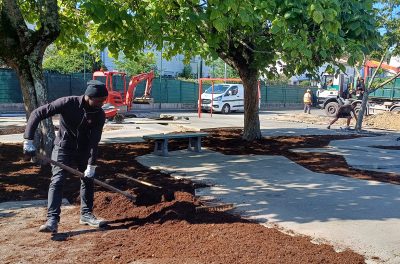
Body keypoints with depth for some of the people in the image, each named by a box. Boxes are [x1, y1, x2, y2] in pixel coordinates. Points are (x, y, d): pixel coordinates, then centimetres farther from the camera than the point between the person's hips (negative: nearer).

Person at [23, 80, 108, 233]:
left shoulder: (100, 115, -17)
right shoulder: (68, 103, -26)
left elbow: (94, 142, -17)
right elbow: (37, 113, -25)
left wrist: (91, 165, -23)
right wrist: (28, 140, -30)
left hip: (84, 150, 4)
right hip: (64, 148, -4)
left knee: (88, 180, 9)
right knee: (57, 181, -14)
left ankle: (86, 214, 24)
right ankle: (52, 220, -16)